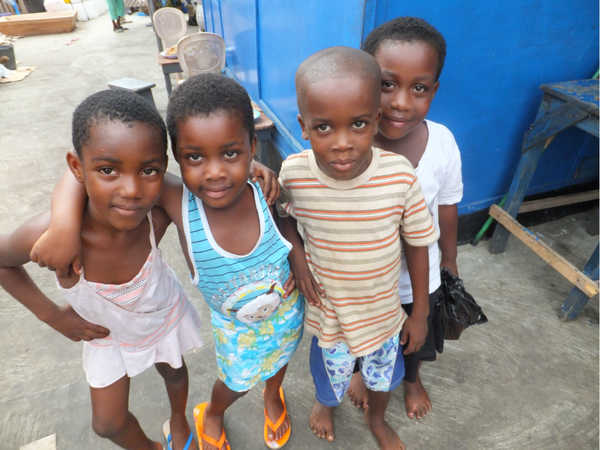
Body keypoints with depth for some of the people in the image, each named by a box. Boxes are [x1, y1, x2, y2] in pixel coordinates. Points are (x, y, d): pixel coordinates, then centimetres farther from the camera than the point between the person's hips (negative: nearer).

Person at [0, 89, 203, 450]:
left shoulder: (159, 212, -39)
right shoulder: (48, 235, -40)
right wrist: (52, 315, -14)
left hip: (165, 315, 1)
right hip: (107, 334, 0)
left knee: (173, 371, 29)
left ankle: (178, 420, 65)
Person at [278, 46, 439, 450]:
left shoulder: (400, 175, -26)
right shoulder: (294, 173, -24)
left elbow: (417, 244, -11)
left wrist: (420, 313, -2)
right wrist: (296, 254, -19)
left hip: (384, 311, 1)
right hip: (328, 311, 0)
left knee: (384, 374, 28)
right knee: (331, 373, 28)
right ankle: (325, 403, 67)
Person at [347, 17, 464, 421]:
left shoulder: (442, 143, -21)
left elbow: (447, 211, -5)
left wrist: (450, 262, 6)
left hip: (418, 279, 2)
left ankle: (413, 379, 66)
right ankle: (362, 371, 65)